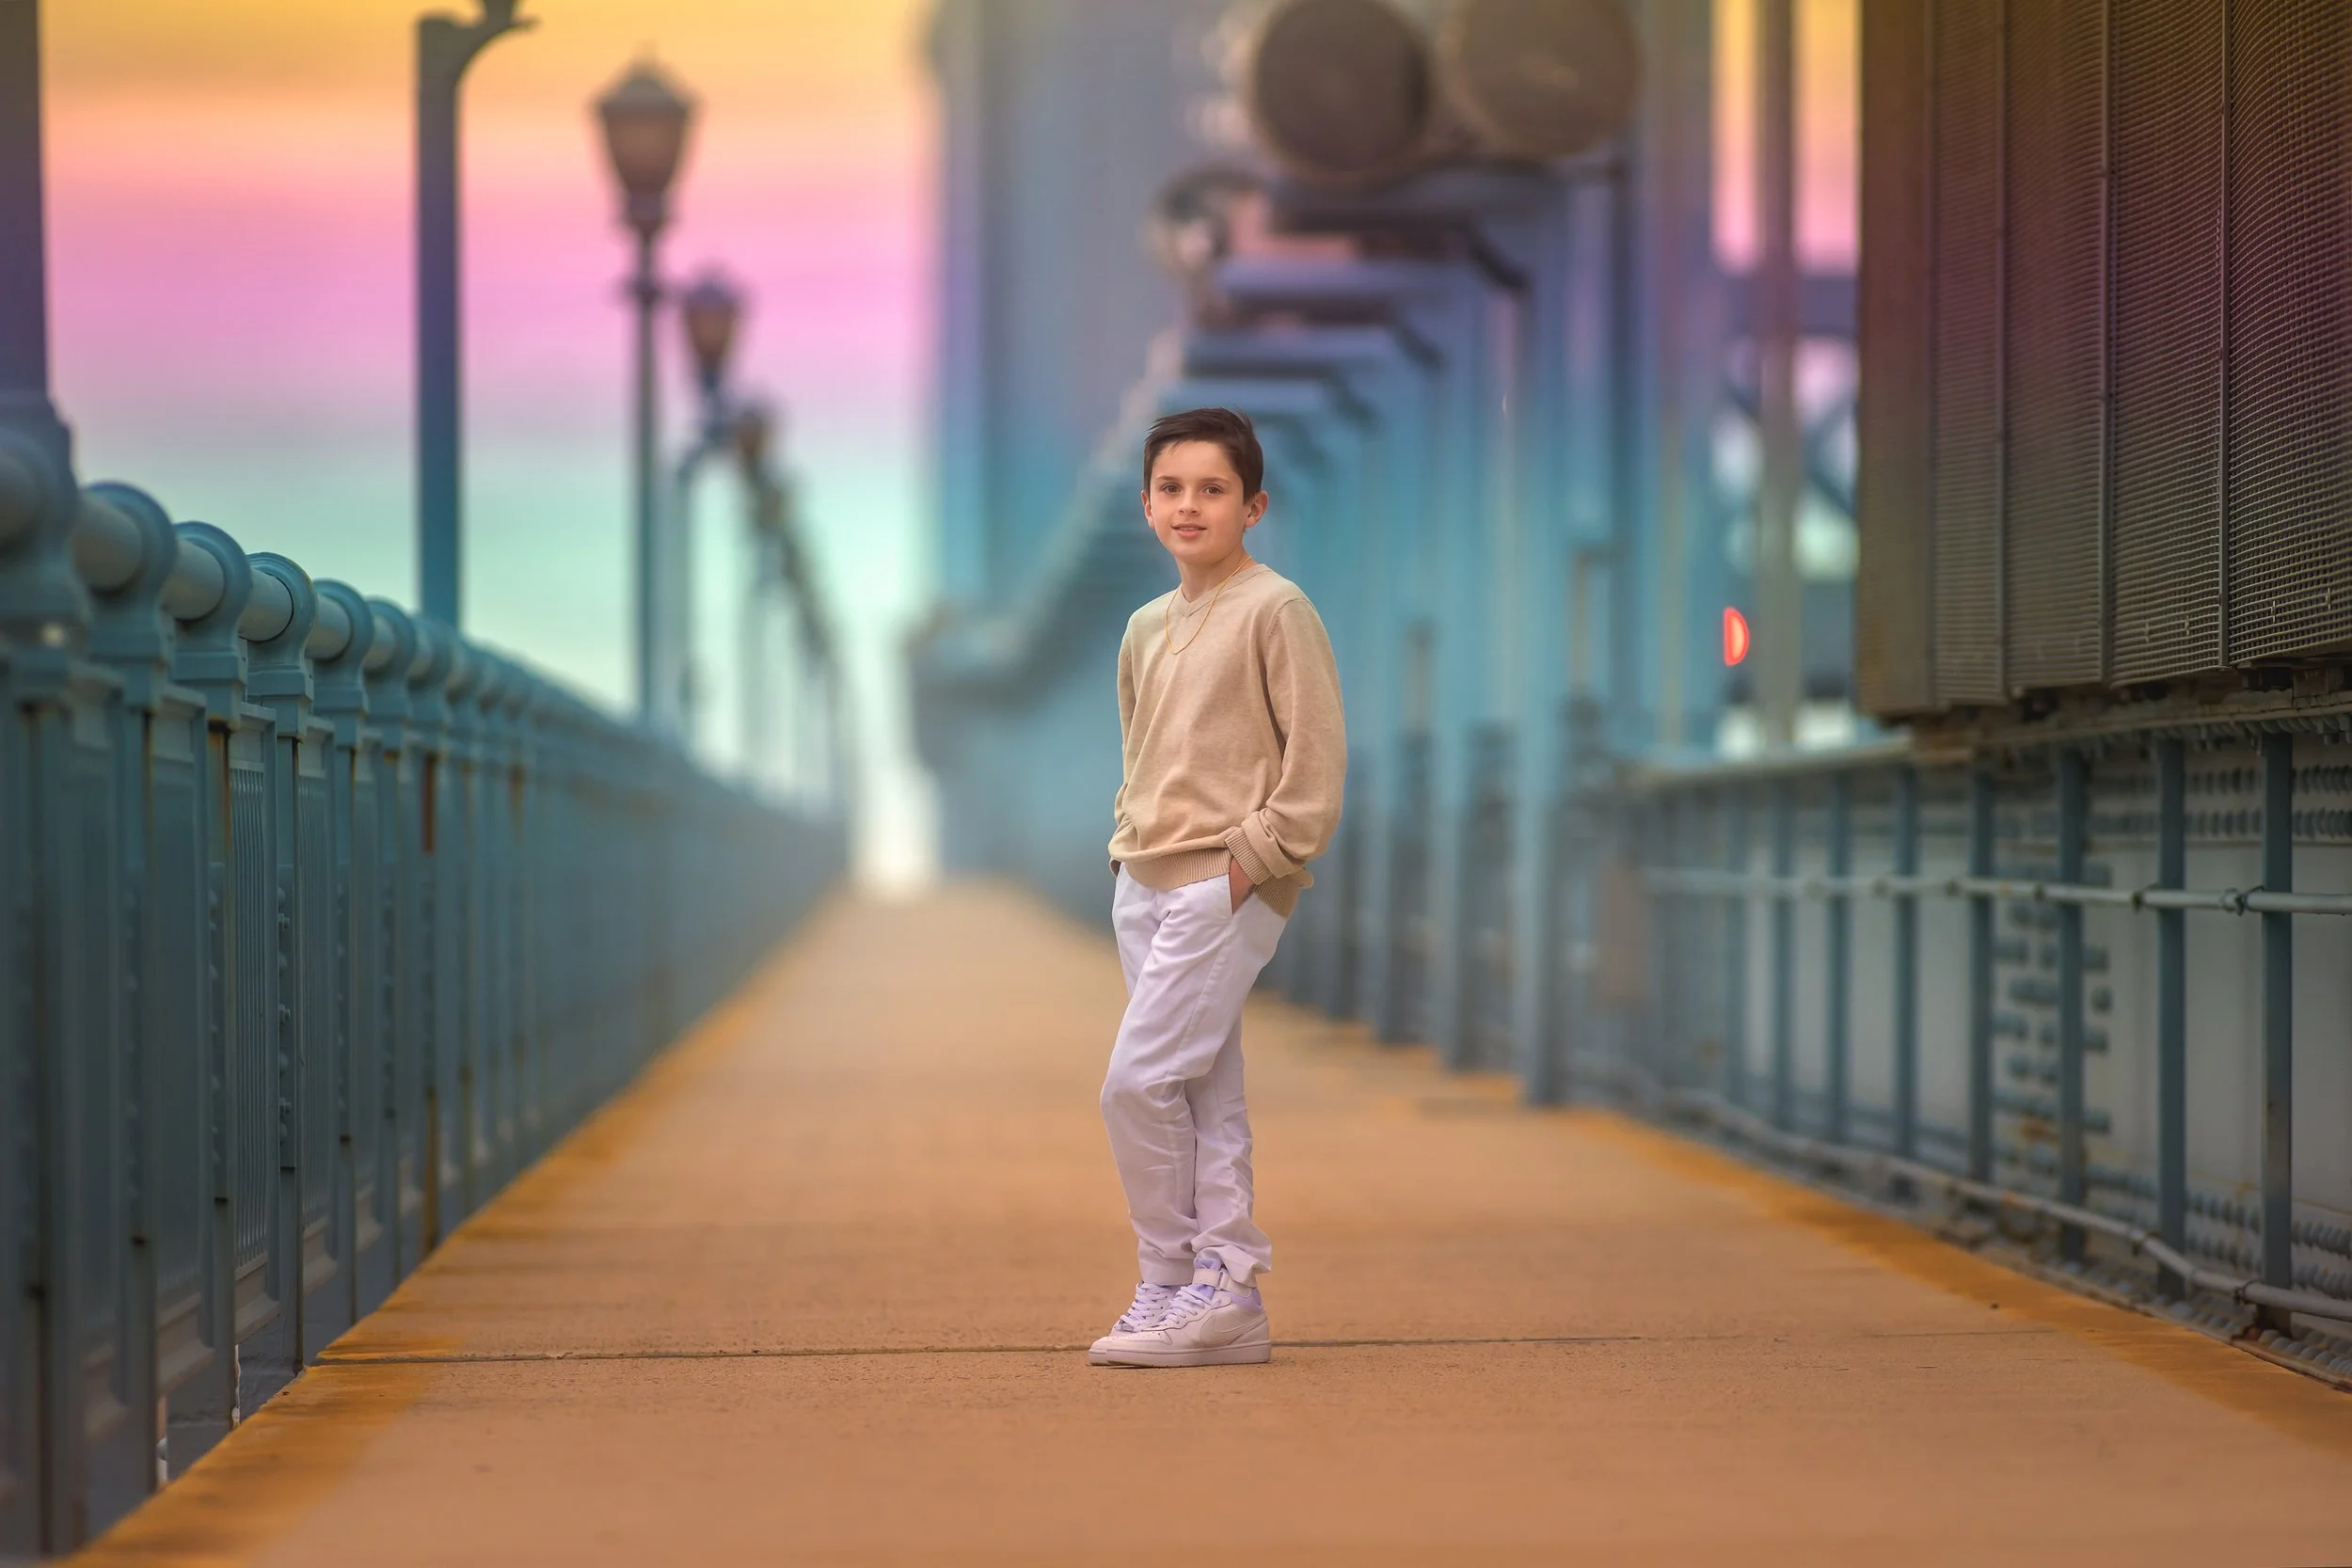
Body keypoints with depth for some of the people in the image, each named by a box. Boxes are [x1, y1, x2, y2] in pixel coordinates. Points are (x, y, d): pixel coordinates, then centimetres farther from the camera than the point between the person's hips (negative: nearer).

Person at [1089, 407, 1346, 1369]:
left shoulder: (1275, 611, -6)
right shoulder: (1147, 628, 16)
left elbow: (1316, 757, -11)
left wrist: (1253, 857, -15)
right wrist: (1129, 842, 13)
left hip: (1225, 889, -7)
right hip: (1147, 886, 7)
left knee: (1139, 1082, -14)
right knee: (1204, 1099, 7)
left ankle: (1172, 1285, -5)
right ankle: (1226, 1301, 10)